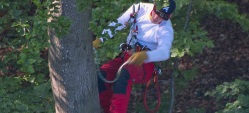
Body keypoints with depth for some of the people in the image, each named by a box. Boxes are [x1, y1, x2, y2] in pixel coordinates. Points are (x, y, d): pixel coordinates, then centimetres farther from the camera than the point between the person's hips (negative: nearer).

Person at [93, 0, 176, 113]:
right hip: (127, 56, 5)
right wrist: (99, 40, -14)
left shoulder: (166, 30, -15)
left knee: (123, 75, -38)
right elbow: (117, 24, 0)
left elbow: (164, 52, -32)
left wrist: (144, 56, -53)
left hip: (145, 64, -5)